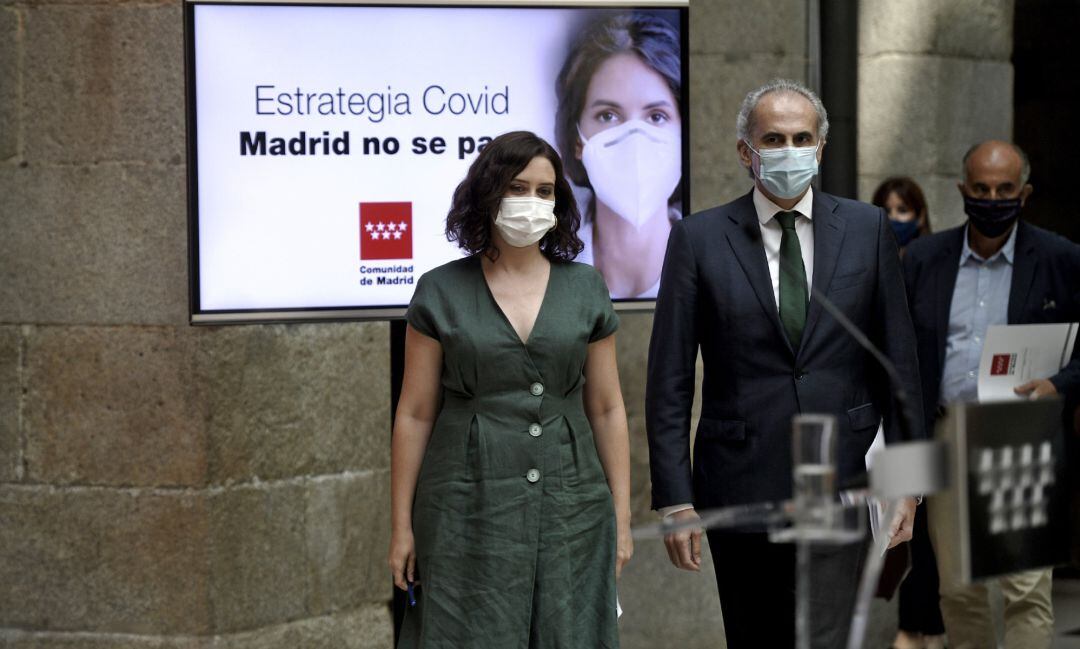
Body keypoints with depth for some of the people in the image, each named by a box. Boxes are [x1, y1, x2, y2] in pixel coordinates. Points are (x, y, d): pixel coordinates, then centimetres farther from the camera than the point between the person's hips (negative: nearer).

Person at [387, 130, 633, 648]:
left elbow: (607, 410, 9)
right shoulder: (441, 292, 2)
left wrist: (621, 517, 5)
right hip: (470, 508, -2)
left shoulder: (585, 289, 7)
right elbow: (415, 415, 3)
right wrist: (401, 527, 1)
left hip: (569, 506, 2)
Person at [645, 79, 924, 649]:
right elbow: (669, 382, 0)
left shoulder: (866, 229, 5)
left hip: (837, 485, 0)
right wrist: (675, 499, -6)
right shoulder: (698, 239, 1)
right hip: (739, 488, 0)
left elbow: (898, 361, 7)